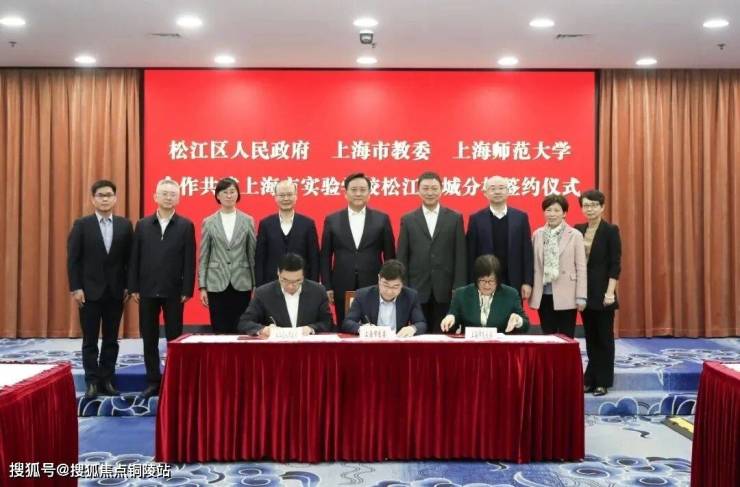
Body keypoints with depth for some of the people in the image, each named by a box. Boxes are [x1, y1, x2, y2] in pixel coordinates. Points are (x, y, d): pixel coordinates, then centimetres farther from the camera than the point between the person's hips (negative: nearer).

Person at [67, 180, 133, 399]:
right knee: (90, 340, 3)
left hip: (115, 291, 2)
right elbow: (73, 259, -4)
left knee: (111, 339, 8)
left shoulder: (125, 225, 4)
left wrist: (128, 286, -1)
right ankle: (92, 382, 10)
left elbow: (129, 258, 5)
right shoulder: (81, 224, -2)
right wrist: (76, 288, -9)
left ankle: (107, 381, 16)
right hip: (90, 290, -2)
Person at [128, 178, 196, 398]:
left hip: (173, 291, -2)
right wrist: (133, 288, 1)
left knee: (174, 339, 5)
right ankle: (153, 381, 18)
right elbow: (135, 258, 6)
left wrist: (187, 290, -8)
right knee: (149, 339, 8)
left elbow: (189, 261, -3)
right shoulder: (143, 225, 6)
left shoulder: (186, 226, -1)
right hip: (147, 291, 2)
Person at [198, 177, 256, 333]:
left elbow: (253, 253, 6)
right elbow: (203, 257, 5)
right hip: (217, 285, 0)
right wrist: (202, 287, 0)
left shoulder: (248, 221, 6)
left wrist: (256, 284, 2)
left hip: (241, 285, 0)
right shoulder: (209, 222, 5)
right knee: (219, 330, 2)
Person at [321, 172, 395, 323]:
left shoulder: (382, 219, 4)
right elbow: (325, 257, 6)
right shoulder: (332, 220, 6)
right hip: (343, 289, 1)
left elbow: (389, 256, 6)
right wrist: (327, 287, 0)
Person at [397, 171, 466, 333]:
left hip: (445, 290, 0)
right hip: (417, 290, 1)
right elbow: (402, 257, 5)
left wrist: (459, 288, -5)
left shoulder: (455, 218, 6)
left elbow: (460, 255, 2)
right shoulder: (408, 220, 7)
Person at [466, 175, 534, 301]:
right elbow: (471, 255, 1)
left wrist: (527, 282, -1)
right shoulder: (476, 219, 1)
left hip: (514, 283, 1)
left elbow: (527, 252, 4)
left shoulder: (521, 217, 5)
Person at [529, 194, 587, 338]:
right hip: (544, 295, 3)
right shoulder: (537, 234, 6)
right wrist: (529, 290, 5)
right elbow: (533, 265, 8)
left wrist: (580, 297, -7)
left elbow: (581, 267, -3)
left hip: (565, 295, -3)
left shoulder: (575, 235, -2)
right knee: (547, 337, 9)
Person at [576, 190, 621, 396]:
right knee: (590, 337, 11)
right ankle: (591, 379, 18)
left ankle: (602, 381, 12)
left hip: (602, 291, -5)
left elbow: (615, 264, -10)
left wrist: (610, 292, -16)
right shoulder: (578, 230, 8)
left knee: (604, 337, 4)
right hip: (584, 291, 5)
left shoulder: (610, 230, -7)